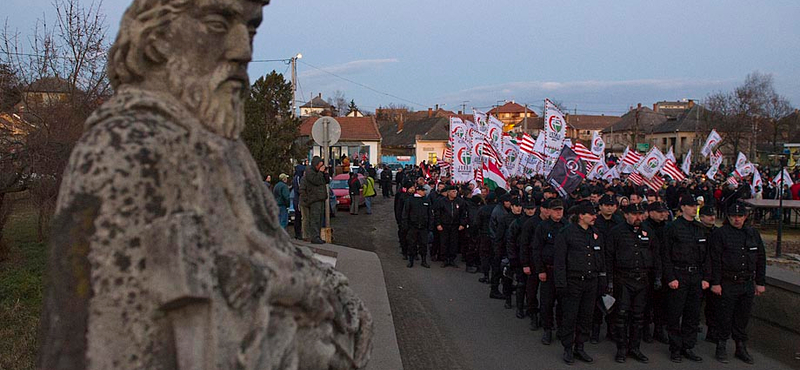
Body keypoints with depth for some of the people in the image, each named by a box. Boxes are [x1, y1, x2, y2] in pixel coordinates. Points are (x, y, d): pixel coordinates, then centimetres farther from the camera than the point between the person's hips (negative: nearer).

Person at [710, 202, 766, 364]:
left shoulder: (753, 234, 11)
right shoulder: (719, 234, -5)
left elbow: (761, 259, 15)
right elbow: (715, 260, -8)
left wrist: (760, 282, 11)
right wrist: (715, 283, -12)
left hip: (748, 284, 4)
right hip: (728, 284, -4)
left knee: (743, 317, 11)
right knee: (725, 317, 1)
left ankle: (741, 348, 22)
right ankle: (721, 348, 13)